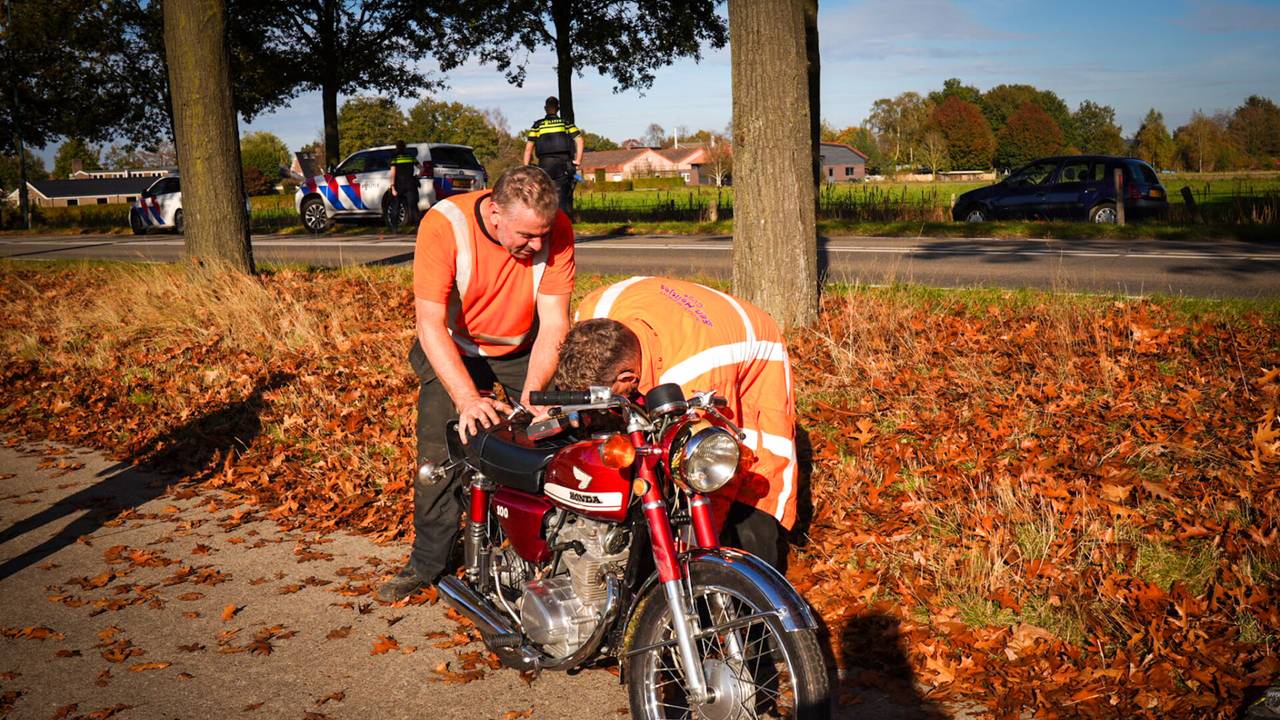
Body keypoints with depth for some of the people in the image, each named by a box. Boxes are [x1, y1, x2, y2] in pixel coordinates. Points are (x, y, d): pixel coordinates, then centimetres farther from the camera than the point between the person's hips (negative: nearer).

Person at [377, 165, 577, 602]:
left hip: (525, 349, 2)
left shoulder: (556, 230, -23)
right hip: (453, 348, -1)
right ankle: (428, 560, 6)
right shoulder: (444, 225, -29)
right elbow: (430, 324, -31)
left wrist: (531, 395, -34)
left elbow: (554, 323, -22)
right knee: (439, 452, -12)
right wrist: (467, 398, -41)